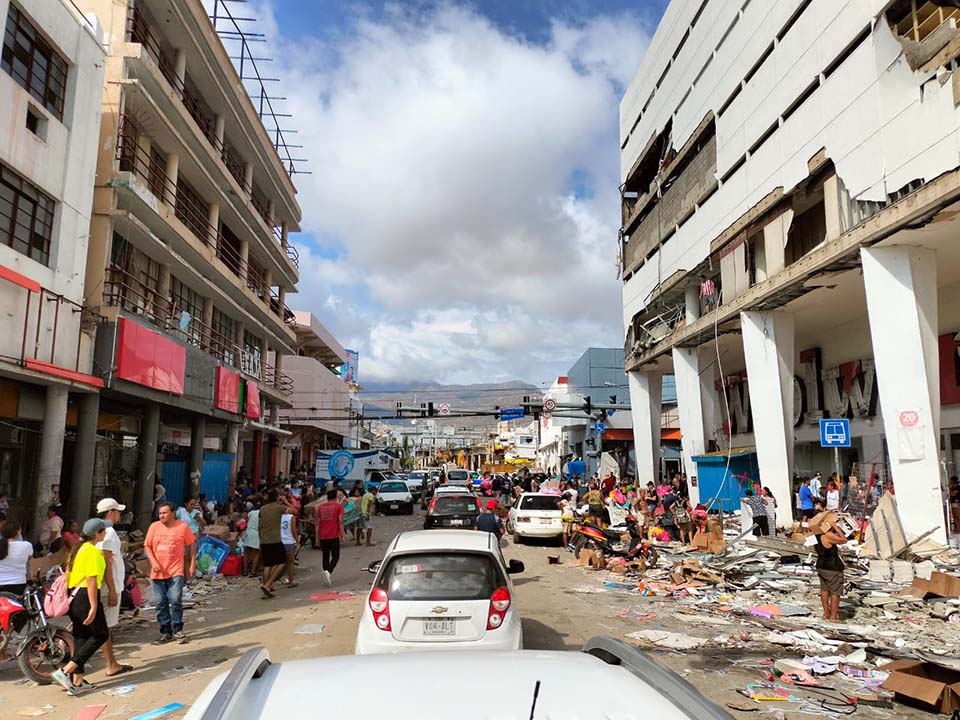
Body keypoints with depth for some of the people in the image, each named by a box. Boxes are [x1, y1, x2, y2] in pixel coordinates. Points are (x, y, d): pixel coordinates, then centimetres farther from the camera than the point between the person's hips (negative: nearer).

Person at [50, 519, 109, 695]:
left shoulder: (78, 549, 14)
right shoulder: (93, 551, -15)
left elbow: (69, 574, 19)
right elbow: (91, 581, -19)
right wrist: (94, 607, -19)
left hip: (73, 596, 10)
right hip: (86, 596, -10)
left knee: (80, 638, 13)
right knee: (100, 635, 1)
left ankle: (77, 682, 16)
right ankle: (65, 672, -6)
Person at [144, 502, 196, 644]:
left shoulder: (183, 527, -3)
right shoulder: (154, 526, 3)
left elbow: (192, 544, 6)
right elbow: (147, 546, 7)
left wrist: (193, 565, 3)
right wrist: (153, 562, -8)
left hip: (176, 571, -3)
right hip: (158, 572, 3)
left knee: (175, 601, -8)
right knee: (161, 603, 8)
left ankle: (177, 630, 9)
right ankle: (166, 632, 21)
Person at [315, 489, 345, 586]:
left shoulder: (320, 506, 10)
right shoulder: (338, 506, -1)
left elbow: (317, 523, 9)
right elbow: (340, 521, -9)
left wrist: (317, 537, 12)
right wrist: (342, 534, -6)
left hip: (323, 536, 4)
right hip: (334, 536, -4)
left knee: (325, 556, 13)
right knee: (335, 556, 3)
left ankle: (327, 578, 13)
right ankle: (328, 571, -20)